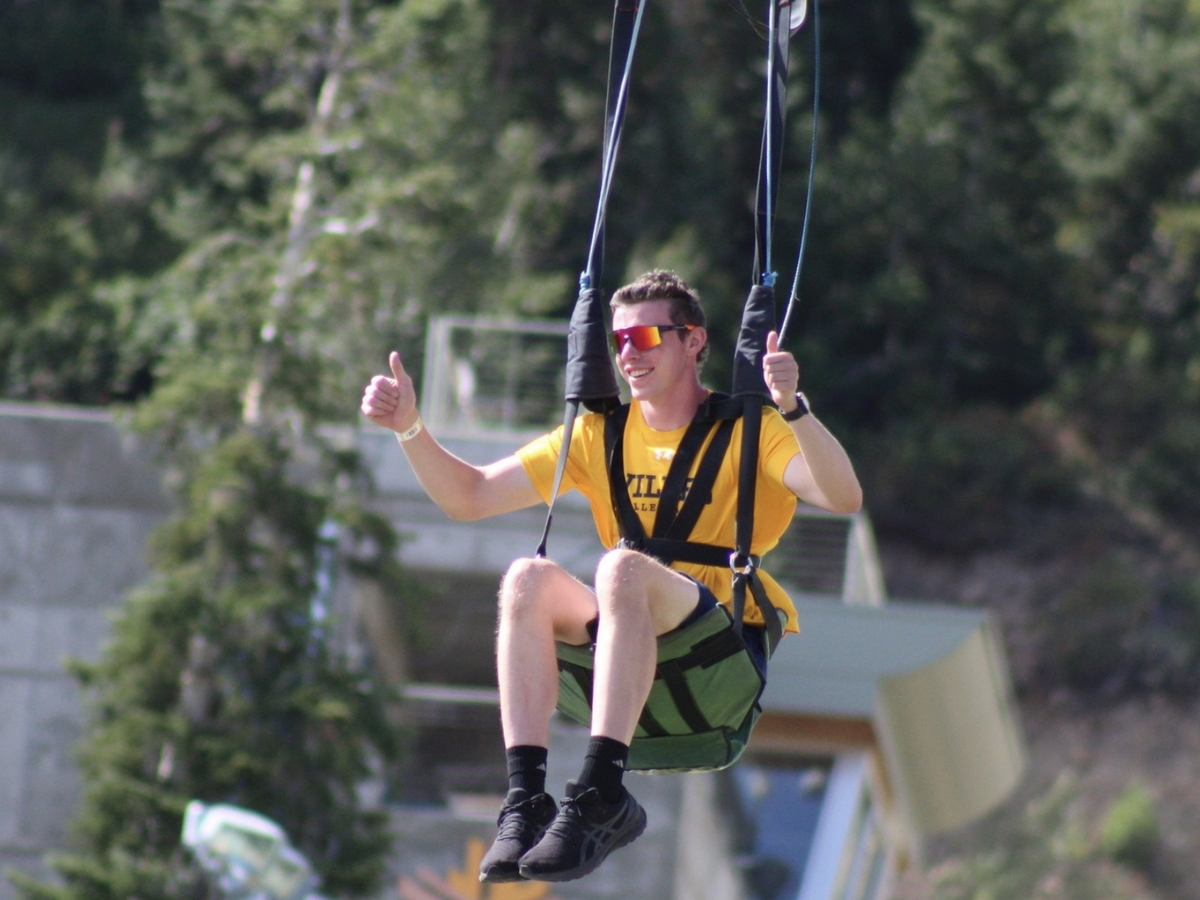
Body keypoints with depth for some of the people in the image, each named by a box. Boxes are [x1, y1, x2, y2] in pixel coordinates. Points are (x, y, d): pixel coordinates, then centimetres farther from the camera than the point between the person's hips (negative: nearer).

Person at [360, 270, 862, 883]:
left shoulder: (745, 431, 2)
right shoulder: (599, 436, 16)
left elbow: (844, 498, -17)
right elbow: (468, 498, 14)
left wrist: (792, 408, -32)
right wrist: (410, 429, -2)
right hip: (631, 637, 4)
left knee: (623, 567, -34)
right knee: (528, 578, -25)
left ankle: (600, 796, -42)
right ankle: (526, 799, -34)